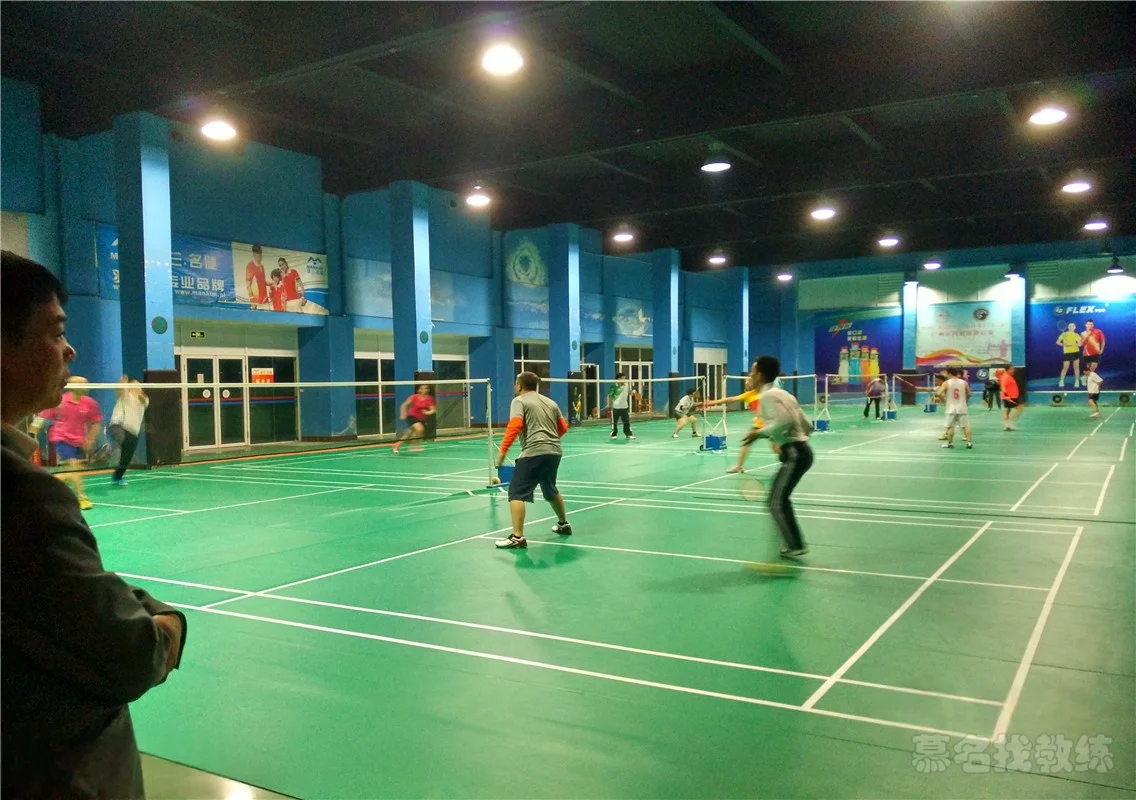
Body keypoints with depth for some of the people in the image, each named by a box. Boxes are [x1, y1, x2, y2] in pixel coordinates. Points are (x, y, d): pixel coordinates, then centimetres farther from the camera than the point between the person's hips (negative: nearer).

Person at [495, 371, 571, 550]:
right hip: (555, 452, 8)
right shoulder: (551, 402, 20)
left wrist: (503, 450, -12)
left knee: (516, 493, -7)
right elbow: (563, 427, 22)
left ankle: (517, 537, -16)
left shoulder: (519, 401, 1)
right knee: (551, 490, 29)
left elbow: (515, 426, -14)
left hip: (533, 452, -8)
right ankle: (563, 524, 43)